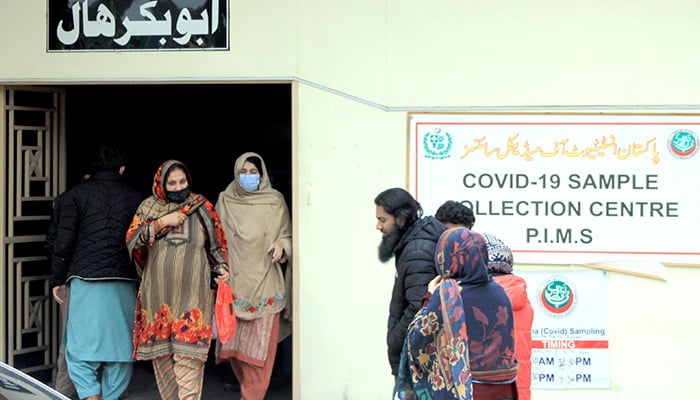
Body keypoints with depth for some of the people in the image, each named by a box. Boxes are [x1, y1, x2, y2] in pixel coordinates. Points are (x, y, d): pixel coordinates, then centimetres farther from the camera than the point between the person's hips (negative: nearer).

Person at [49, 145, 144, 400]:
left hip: (86, 280, -2)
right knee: (119, 346, 9)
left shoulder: (77, 195, 4)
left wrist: (58, 280, 9)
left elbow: (63, 242, 1)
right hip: (124, 283, 2)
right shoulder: (135, 197, 9)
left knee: (79, 349, 0)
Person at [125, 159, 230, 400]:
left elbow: (216, 245, 14)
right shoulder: (149, 207, 10)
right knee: (161, 352, 6)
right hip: (158, 295, 2)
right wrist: (161, 223, -9)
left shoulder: (202, 207, 8)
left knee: (188, 354, -10)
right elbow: (131, 241, 0)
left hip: (193, 295, -2)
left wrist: (221, 270, -1)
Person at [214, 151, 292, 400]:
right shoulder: (225, 201, 7)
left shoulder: (275, 201, 4)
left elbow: (288, 236, 10)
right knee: (233, 342, 4)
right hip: (233, 284, 2)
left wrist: (281, 246, -11)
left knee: (260, 347, -7)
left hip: (264, 284, -1)